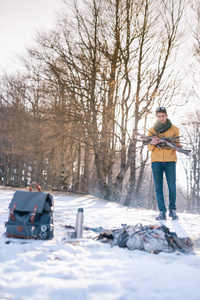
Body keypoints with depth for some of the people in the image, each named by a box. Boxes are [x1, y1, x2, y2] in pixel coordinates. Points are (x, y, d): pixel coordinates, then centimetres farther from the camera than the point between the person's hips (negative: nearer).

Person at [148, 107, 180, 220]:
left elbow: (177, 145, 11)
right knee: (158, 187, -3)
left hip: (170, 161, -1)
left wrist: (177, 146, -12)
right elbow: (149, 148, 10)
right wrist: (151, 143, -13)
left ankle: (173, 210, 10)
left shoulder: (174, 129, 11)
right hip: (156, 161, 1)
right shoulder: (152, 130, 12)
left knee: (172, 186, -6)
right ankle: (162, 212, -1)